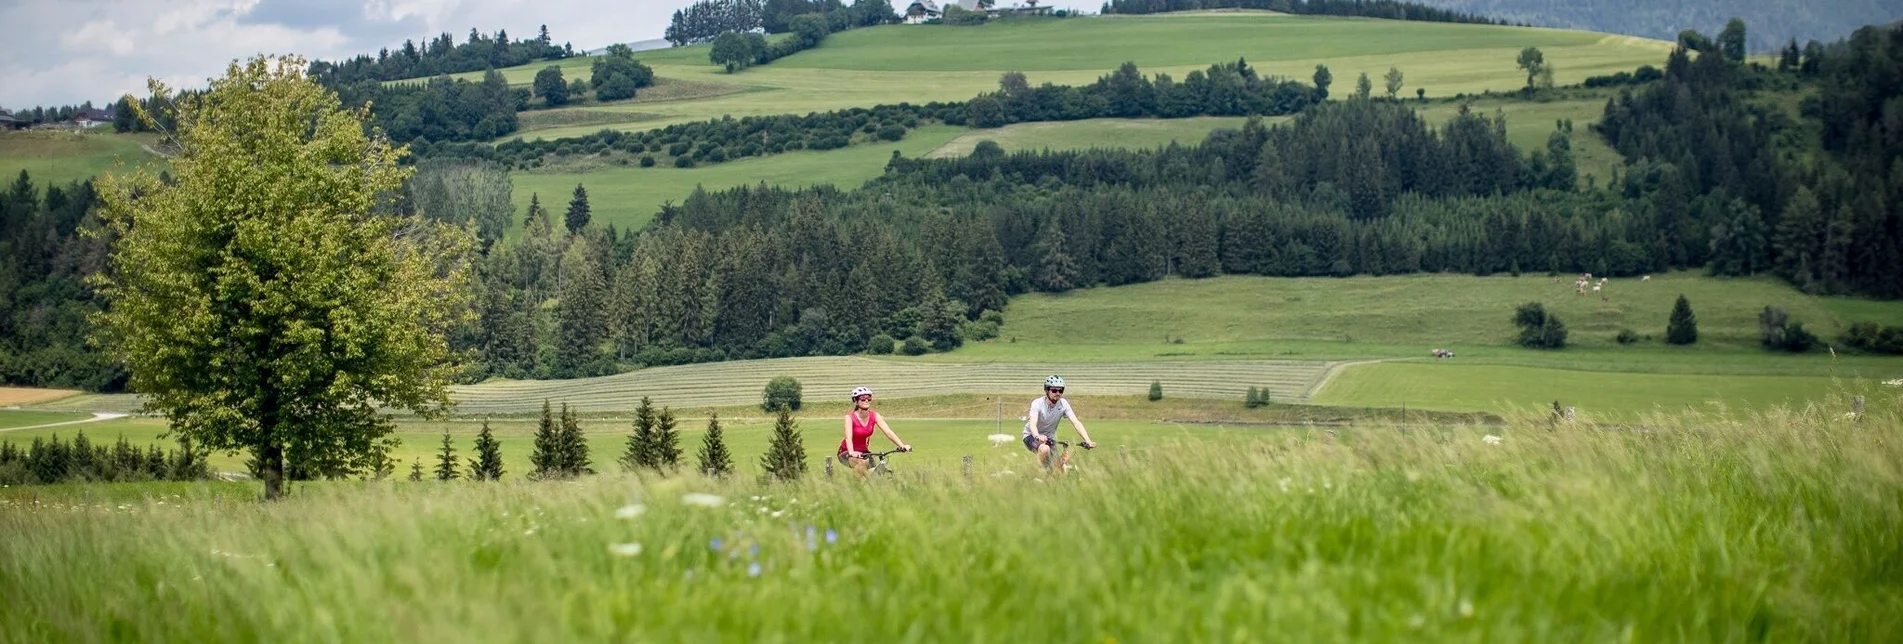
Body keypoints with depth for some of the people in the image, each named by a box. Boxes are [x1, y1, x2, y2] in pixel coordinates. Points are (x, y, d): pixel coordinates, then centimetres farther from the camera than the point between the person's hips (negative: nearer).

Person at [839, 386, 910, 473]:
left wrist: (902, 446, -33)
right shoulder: (850, 417, -20)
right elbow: (848, 437, -34)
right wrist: (851, 453, -53)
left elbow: (889, 432, -18)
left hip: (863, 452, 5)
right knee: (861, 464, -34)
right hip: (846, 452, -5)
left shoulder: (874, 416, -9)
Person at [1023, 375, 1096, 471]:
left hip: (1049, 438, 4)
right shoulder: (1037, 404, -24)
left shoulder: (1063, 404, -14)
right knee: (1045, 449, -36)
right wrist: (1038, 436, -61)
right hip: (1032, 436, -4)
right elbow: (1032, 423, -39)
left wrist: (1088, 441, -37)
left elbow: (1076, 422, -23)